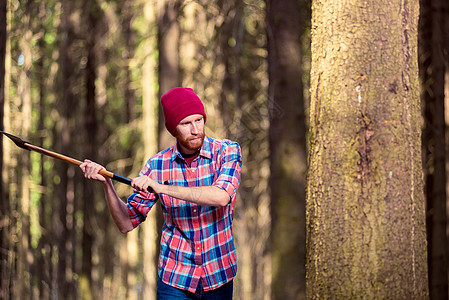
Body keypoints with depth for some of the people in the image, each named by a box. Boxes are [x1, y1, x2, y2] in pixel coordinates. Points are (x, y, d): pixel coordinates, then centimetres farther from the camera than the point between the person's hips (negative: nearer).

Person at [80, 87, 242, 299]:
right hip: (174, 280, 0)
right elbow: (126, 223, 0)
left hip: (219, 278, 0)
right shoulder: (157, 166, -4)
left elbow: (222, 196, -28)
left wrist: (161, 188, -31)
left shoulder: (227, 152, -9)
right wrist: (106, 183, -16)